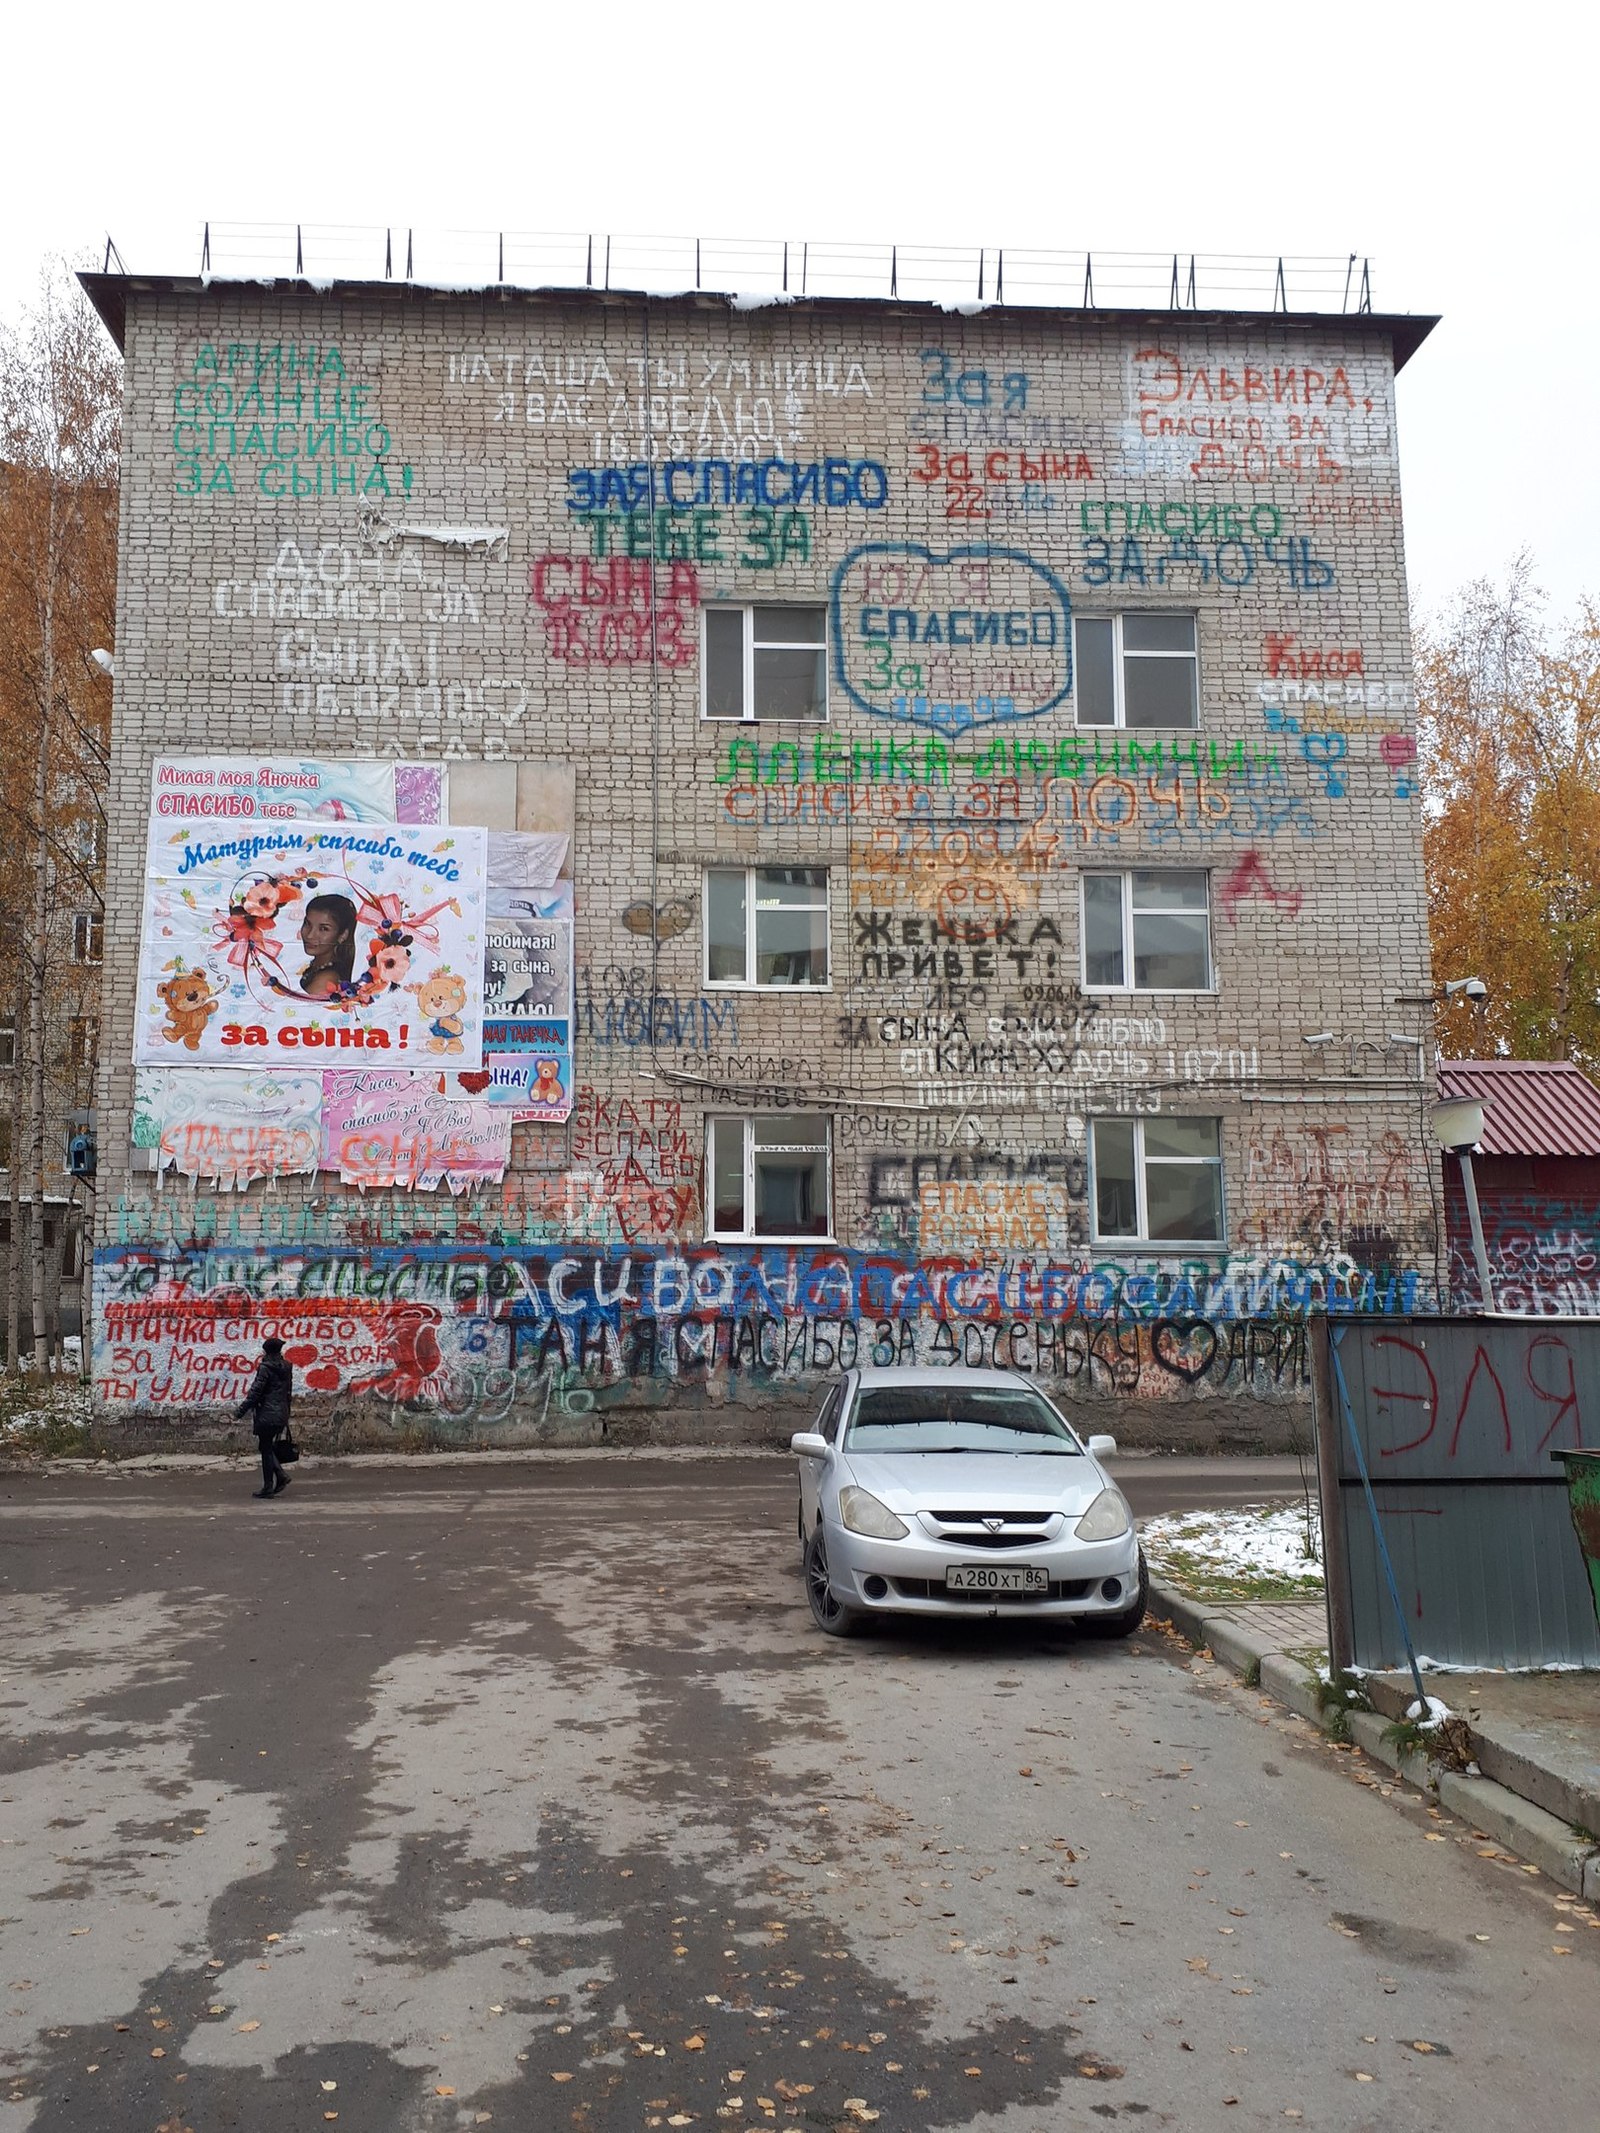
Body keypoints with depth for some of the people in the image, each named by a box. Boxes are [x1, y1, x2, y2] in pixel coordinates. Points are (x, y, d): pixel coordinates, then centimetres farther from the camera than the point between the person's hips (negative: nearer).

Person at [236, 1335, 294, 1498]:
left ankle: (268, 1487, 2)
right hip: (282, 1415, 7)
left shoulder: (266, 1367, -11)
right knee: (269, 1448, 18)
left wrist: (243, 1409, -4)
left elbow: (256, 1391, -12)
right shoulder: (287, 1368, 11)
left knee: (266, 1449, 0)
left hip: (267, 1415, -7)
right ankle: (281, 1476, 5)